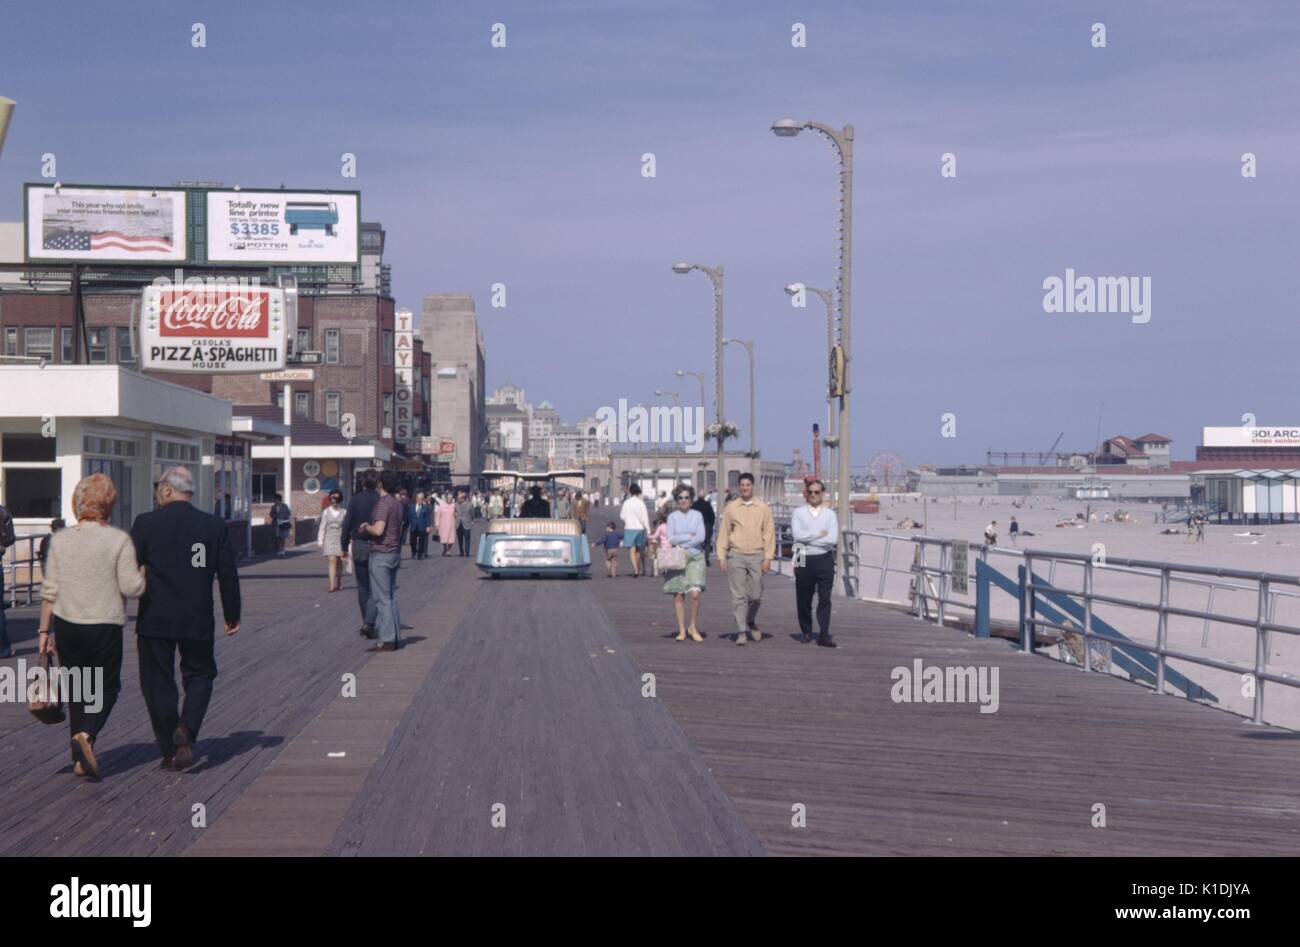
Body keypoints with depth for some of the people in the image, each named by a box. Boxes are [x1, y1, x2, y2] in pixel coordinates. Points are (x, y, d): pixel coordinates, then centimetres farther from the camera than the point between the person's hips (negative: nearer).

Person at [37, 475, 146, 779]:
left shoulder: (61, 540, 1)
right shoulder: (118, 540, -11)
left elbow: (49, 591, 3)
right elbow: (131, 587, -13)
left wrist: (45, 630, 9)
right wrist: (143, 572, 7)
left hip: (66, 625, 4)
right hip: (104, 626, -4)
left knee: (77, 690, 14)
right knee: (106, 687, 12)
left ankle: (81, 760, 16)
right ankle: (86, 735, -15)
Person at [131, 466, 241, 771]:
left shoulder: (145, 523, -6)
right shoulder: (215, 525, 1)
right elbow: (227, 574, 4)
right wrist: (232, 616, 14)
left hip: (155, 620, -2)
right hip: (198, 620, 2)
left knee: (159, 683, 9)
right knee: (200, 674, 17)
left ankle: (170, 751, 12)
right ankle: (187, 729, -6)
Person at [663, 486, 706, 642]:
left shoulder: (697, 515, 6)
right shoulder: (672, 516, 4)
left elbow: (701, 537, -5)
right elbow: (671, 538, -5)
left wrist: (681, 544, -9)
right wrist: (690, 536, -7)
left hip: (695, 557, 0)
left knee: (695, 593, -13)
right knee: (678, 595, 0)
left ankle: (693, 627, 3)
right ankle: (681, 630, 8)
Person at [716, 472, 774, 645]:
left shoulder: (763, 508, 5)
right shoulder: (730, 508, 5)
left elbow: (769, 534, 4)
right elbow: (723, 533, 7)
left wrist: (768, 558, -3)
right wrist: (721, 556, 1)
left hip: (757, 556, 0)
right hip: (736, 556, 0)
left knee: (755, 595, 2)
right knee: (739, 596, -4)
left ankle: (751, 624, 28)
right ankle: (741, 632, -1)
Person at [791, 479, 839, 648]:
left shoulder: (830, 514, 7)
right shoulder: (798, 513, 5)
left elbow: (833, 539, -7)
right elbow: (797, 535, -11)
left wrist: (808, 538, -8)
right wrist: (820, 534, -9)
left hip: (824, 559, 0)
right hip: (804, 560, 0)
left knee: (825, 599, -6)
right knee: (803, 599, 6)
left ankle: (824, 635, -7)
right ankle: (806, 632, 20)